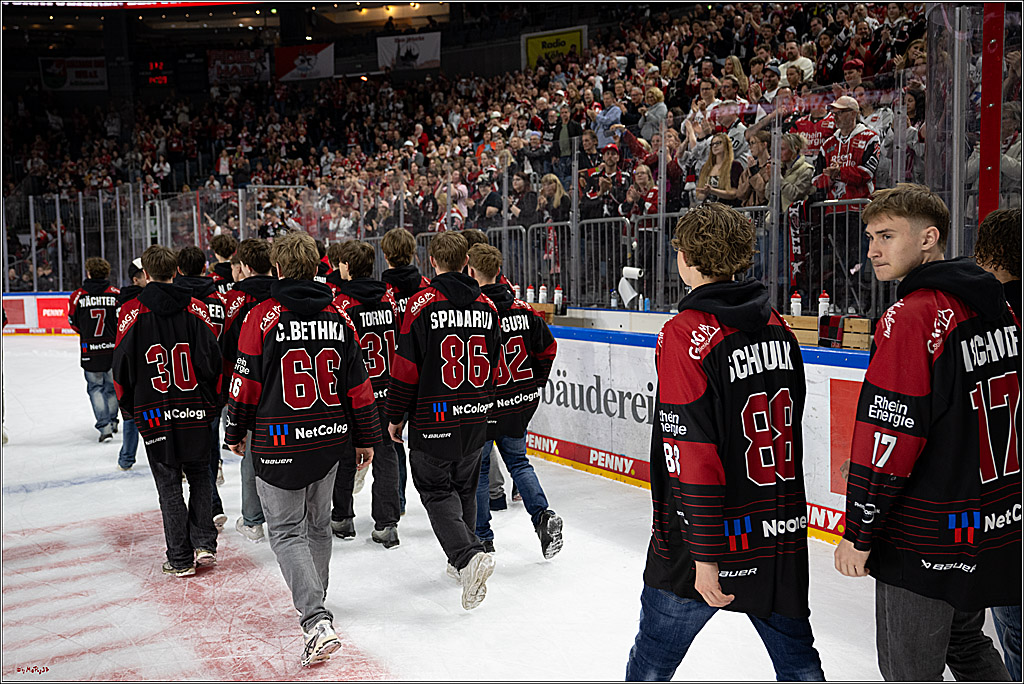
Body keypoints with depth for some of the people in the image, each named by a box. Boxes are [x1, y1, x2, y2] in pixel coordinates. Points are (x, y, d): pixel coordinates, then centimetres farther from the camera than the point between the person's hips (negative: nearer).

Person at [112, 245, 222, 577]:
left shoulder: (132, 311, -5)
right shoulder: (195, 308, -2)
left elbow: (123, 367, -2)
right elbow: (212, 360, -2)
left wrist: (129, 406, 14)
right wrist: (212, 400, 12)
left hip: (154, 413, -1)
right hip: (196, 411, 2)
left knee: (169, 485, 6)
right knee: (199, 476, 17)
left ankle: (180, 559, 11)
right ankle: (204, 543, 11)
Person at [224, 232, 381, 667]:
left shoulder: (263, 316, -10)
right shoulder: (337, 318, 2)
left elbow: (246, 384, -7)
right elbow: (358, 386, 4)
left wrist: (236, 432, 9)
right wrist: (365, 438, 15)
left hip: (280, 443, -5)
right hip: (330, 438, 5)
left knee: (286, 530, 3)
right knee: (318, 522, 21)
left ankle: (316, 621, -10)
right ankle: (314, 604, 39)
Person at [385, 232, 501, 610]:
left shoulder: (423, 303, -11)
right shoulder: (487, 305, 5)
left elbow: (406, 367, -11)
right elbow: (495, 366, 12)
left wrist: (395, 416, -1)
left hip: (434, 418, -5)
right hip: (476, 418, 5)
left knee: (437, 490, 3)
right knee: (465, 486, 19)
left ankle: (468, 555, -15)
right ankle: (463, 562, 31)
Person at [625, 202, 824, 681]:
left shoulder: (684, 336, -17)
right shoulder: (777, 328, 3)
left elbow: (694, 454, -21)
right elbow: (790, 422, 13)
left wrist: (705, 555, -17)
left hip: (714, 536, -6)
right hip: (782, 536, 6)